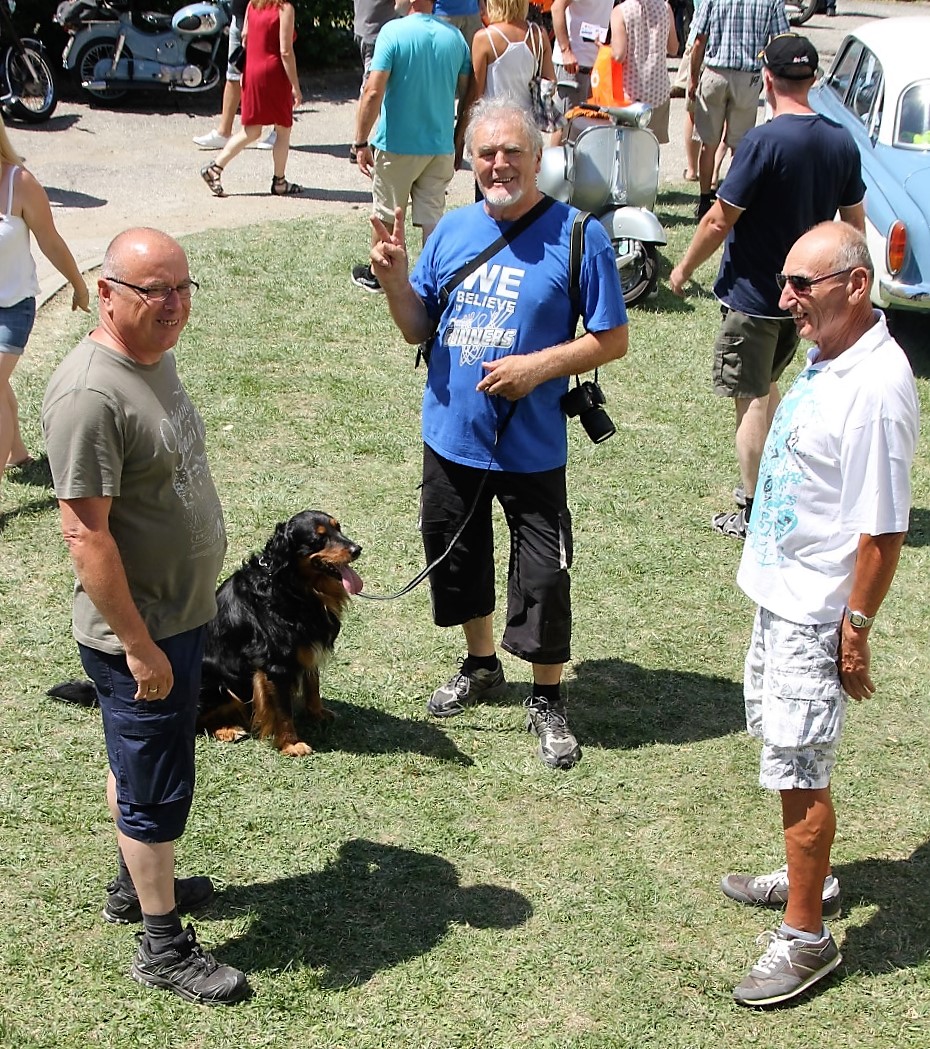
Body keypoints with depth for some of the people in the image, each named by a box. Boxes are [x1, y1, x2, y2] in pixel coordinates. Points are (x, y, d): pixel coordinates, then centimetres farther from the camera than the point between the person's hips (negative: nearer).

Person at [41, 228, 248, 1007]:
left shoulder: (155, 357, 3)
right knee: (157, 788, 4)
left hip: (182, 613, 9)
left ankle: (137, 883, 44)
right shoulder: (90, 394, -27)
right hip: (139, 632, -9)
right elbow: (86, 534, -27)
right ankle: (164, 948, 20)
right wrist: (139, 645, -23)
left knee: (140, 763, 25)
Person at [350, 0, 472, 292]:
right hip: (441, 146, 3)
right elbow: (467, 96, 5)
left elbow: (373, 92, -19)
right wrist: (459, 142, 16)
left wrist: (361, 142, -12)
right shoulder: (455, 37, 0)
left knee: (387, 215, 14)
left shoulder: (393, 32, -14)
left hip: (398, 145, -3)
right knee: (433, 217, 9)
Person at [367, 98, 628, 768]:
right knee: (456, 559, 19)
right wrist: (394, 278, -10)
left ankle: (548, 700, 20)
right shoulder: (452, 230, 3)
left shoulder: (577, 236, -11)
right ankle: (481, 667, 42)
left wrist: (540, 365, -21)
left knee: (543, 579, 0)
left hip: (531, 449, -5)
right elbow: (418, 328, 9)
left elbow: (612, 339, -8)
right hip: (450, 438, 5)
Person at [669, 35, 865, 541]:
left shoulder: (763, 142, -21)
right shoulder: (841, 142, -1)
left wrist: (683, 269, -3)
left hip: (753, 294, -6)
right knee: (765, 386, 24)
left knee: (752, 399, 3)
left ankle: (752, 513, 10)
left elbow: (720, 220, -17)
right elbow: (855, 224, 8)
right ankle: (765, 482, 36)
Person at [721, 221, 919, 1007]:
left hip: (816, 610, -10)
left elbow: (884, 527, -24)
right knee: (784, 744, 22)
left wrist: (856, 631, -19)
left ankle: (807, 939, 11)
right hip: (782, 589, 10)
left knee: (799, 771, -2)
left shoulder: (875, 388, -27)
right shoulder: (828, 356, 4)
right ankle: (811, 876, 41)